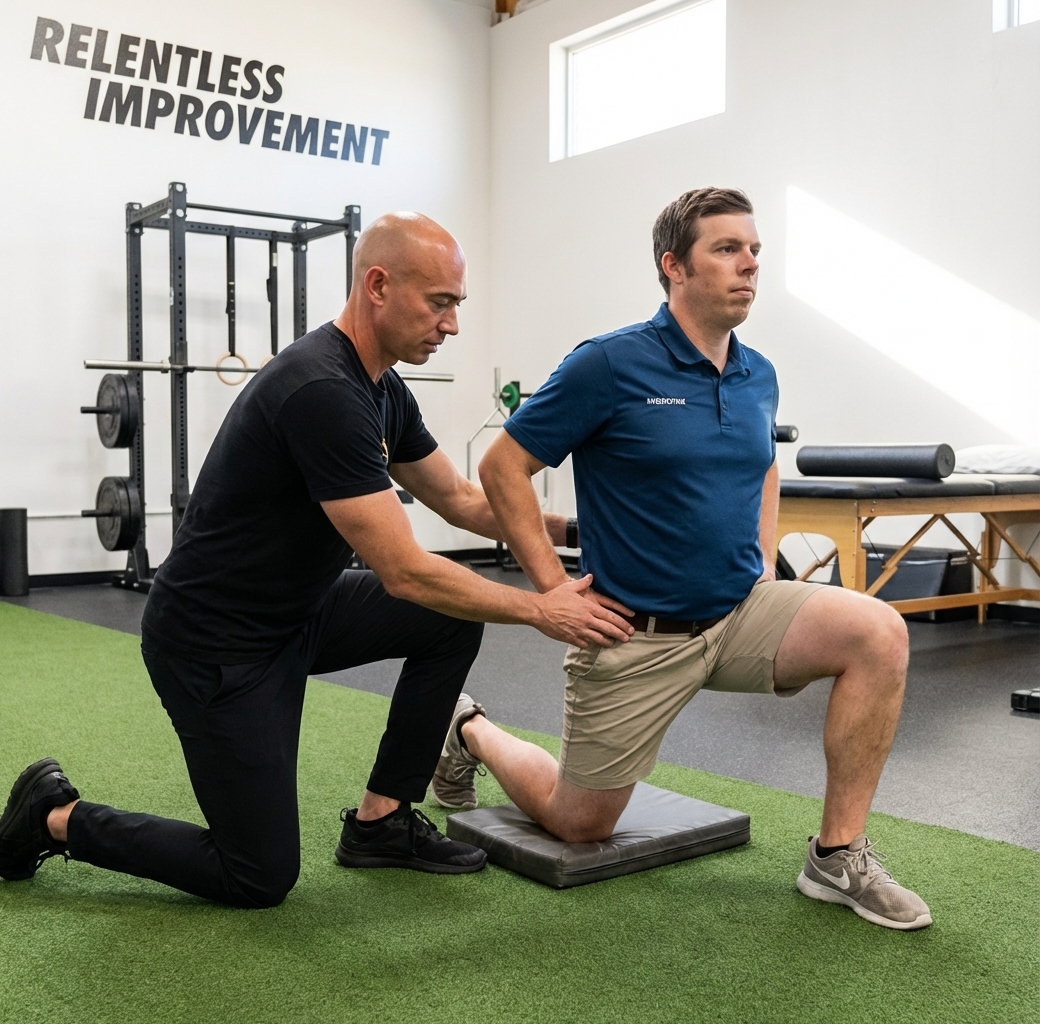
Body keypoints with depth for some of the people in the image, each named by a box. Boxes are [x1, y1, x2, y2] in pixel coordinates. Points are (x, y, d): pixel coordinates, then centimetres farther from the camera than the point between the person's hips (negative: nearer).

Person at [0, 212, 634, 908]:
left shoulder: (383, 390, 2)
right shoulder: (321, 394, -29)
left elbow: (459, 499, 12)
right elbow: (404, 573, -28)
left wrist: (570, 529, 3)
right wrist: (540, 608, -21)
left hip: (295, 611, 9)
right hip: (214, 642, -9)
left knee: (453, 619, -1)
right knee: (261, 878, -1)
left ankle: (380, 821, 10)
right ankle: (57, 817, 17)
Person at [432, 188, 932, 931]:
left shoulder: (759, 376, 3)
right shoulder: (611, 364, -16)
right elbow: (504, 467, -11)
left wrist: (764, 565, 9)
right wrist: (554, 588, -13)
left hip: (739, 614, 5)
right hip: (635, 632, -5)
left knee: (878, 635, -19)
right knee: (579, 825, 8)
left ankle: (839, 856, -6)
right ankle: (472, 732, 37)